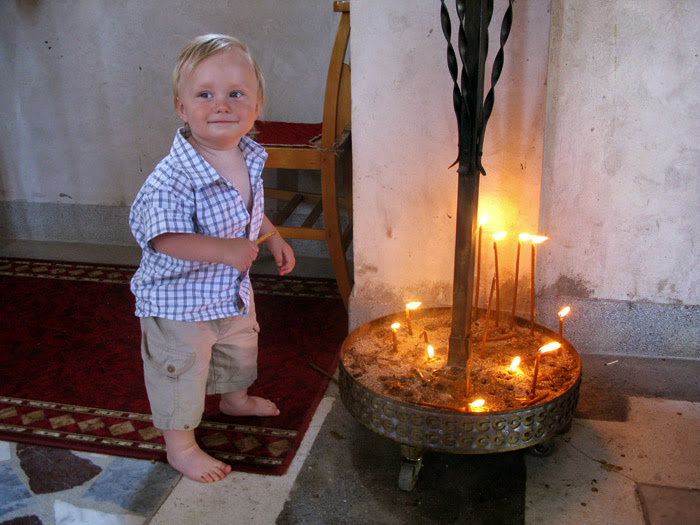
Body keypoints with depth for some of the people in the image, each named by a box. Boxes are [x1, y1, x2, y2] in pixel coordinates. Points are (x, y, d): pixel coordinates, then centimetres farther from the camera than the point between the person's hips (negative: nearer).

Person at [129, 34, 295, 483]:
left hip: (233, 291, 8)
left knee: (240, 347, 31)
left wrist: (275, 239, 9)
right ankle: (180, 446, 33)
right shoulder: (173, 179, -32)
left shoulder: (248, 157, -6)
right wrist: (225, 249, -43)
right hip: (179, 301, -8)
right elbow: (162, 238, -36)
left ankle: (235, 399, 61)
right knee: (181, 374, 10)